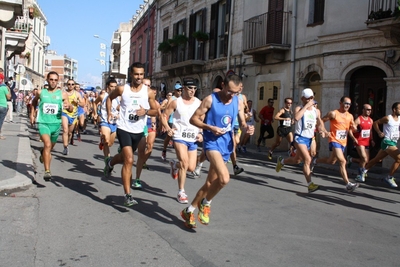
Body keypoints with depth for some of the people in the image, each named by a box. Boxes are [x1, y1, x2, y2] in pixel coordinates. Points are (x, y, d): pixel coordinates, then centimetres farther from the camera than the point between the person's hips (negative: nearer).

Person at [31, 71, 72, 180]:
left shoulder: (63, 94, -1)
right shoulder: (41, 92, 2)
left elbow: (71, 110, -2)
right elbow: (34, 102, 24)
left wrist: (69, 106, -24)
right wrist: (32, 113, 15)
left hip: (56, 124, 2)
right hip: (43, 123, -2)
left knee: (51, 146, 20)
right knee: (47, 144, -24)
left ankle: (43, 153, 57)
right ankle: (47, 171, -25)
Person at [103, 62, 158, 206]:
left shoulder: (148, 92, -4)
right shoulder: (122, 89, -5)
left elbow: (155, 111, 2)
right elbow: (110, 97, 14)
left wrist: (146, 111, -18)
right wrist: (109, 113, 1)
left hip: (139, 131, 3)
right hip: (124, 129, -3)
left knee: (126, 157, 22)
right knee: (129, 160, -15)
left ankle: (110, 162, 57)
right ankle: (127, 195, -10)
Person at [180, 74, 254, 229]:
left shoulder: (238, 103, 6)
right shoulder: (210, 99, -9)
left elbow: (242, 122, 13)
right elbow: (193, 119, -7)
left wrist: (247, 128, -10)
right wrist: (210, 128, -21)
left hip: (226, 144, 6)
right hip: (212, 142, -6)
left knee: (210, 183, 12)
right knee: (224, 178, -26)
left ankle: (189, 211, 29)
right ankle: (206, 203, 2)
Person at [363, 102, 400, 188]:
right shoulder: (388, 118, -8)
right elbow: (375, 123, 1)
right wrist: (379, 132, -9)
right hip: (387, 142, -7)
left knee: (377, 159, 14)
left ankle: (363, 171, 26)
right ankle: (389, 178, -6)